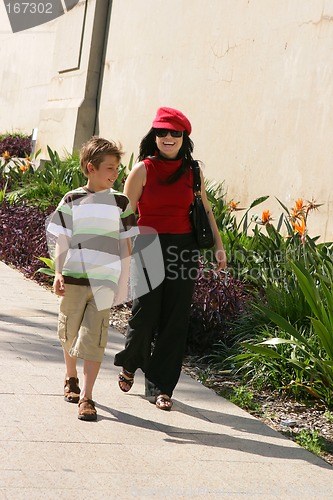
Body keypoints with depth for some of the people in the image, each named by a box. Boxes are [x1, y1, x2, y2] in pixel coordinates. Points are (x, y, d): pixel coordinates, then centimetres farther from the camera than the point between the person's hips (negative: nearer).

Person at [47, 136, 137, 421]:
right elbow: (62, 240, 4)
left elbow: (126, 245, 7)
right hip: (73, 279, 1)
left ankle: (86, 397, -4)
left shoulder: (121, 203, 3)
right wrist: (59, 274, -5)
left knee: (94, 340, -6)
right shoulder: (72, 201, 0)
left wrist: (123, 284, 5)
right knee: (70, 334, 13)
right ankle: (71, 379, 39)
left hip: (104, 283, 0)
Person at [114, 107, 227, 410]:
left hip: (184, 248, 3)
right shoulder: (143, 169, -2)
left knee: (175, 319, 2)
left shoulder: (191, 171, 7)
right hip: (148, 248, -3)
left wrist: (218, 245, 14)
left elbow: (205, 209, 17)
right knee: (145, 314, -3)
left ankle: (161, 386, 13)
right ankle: (129, 364, 29)